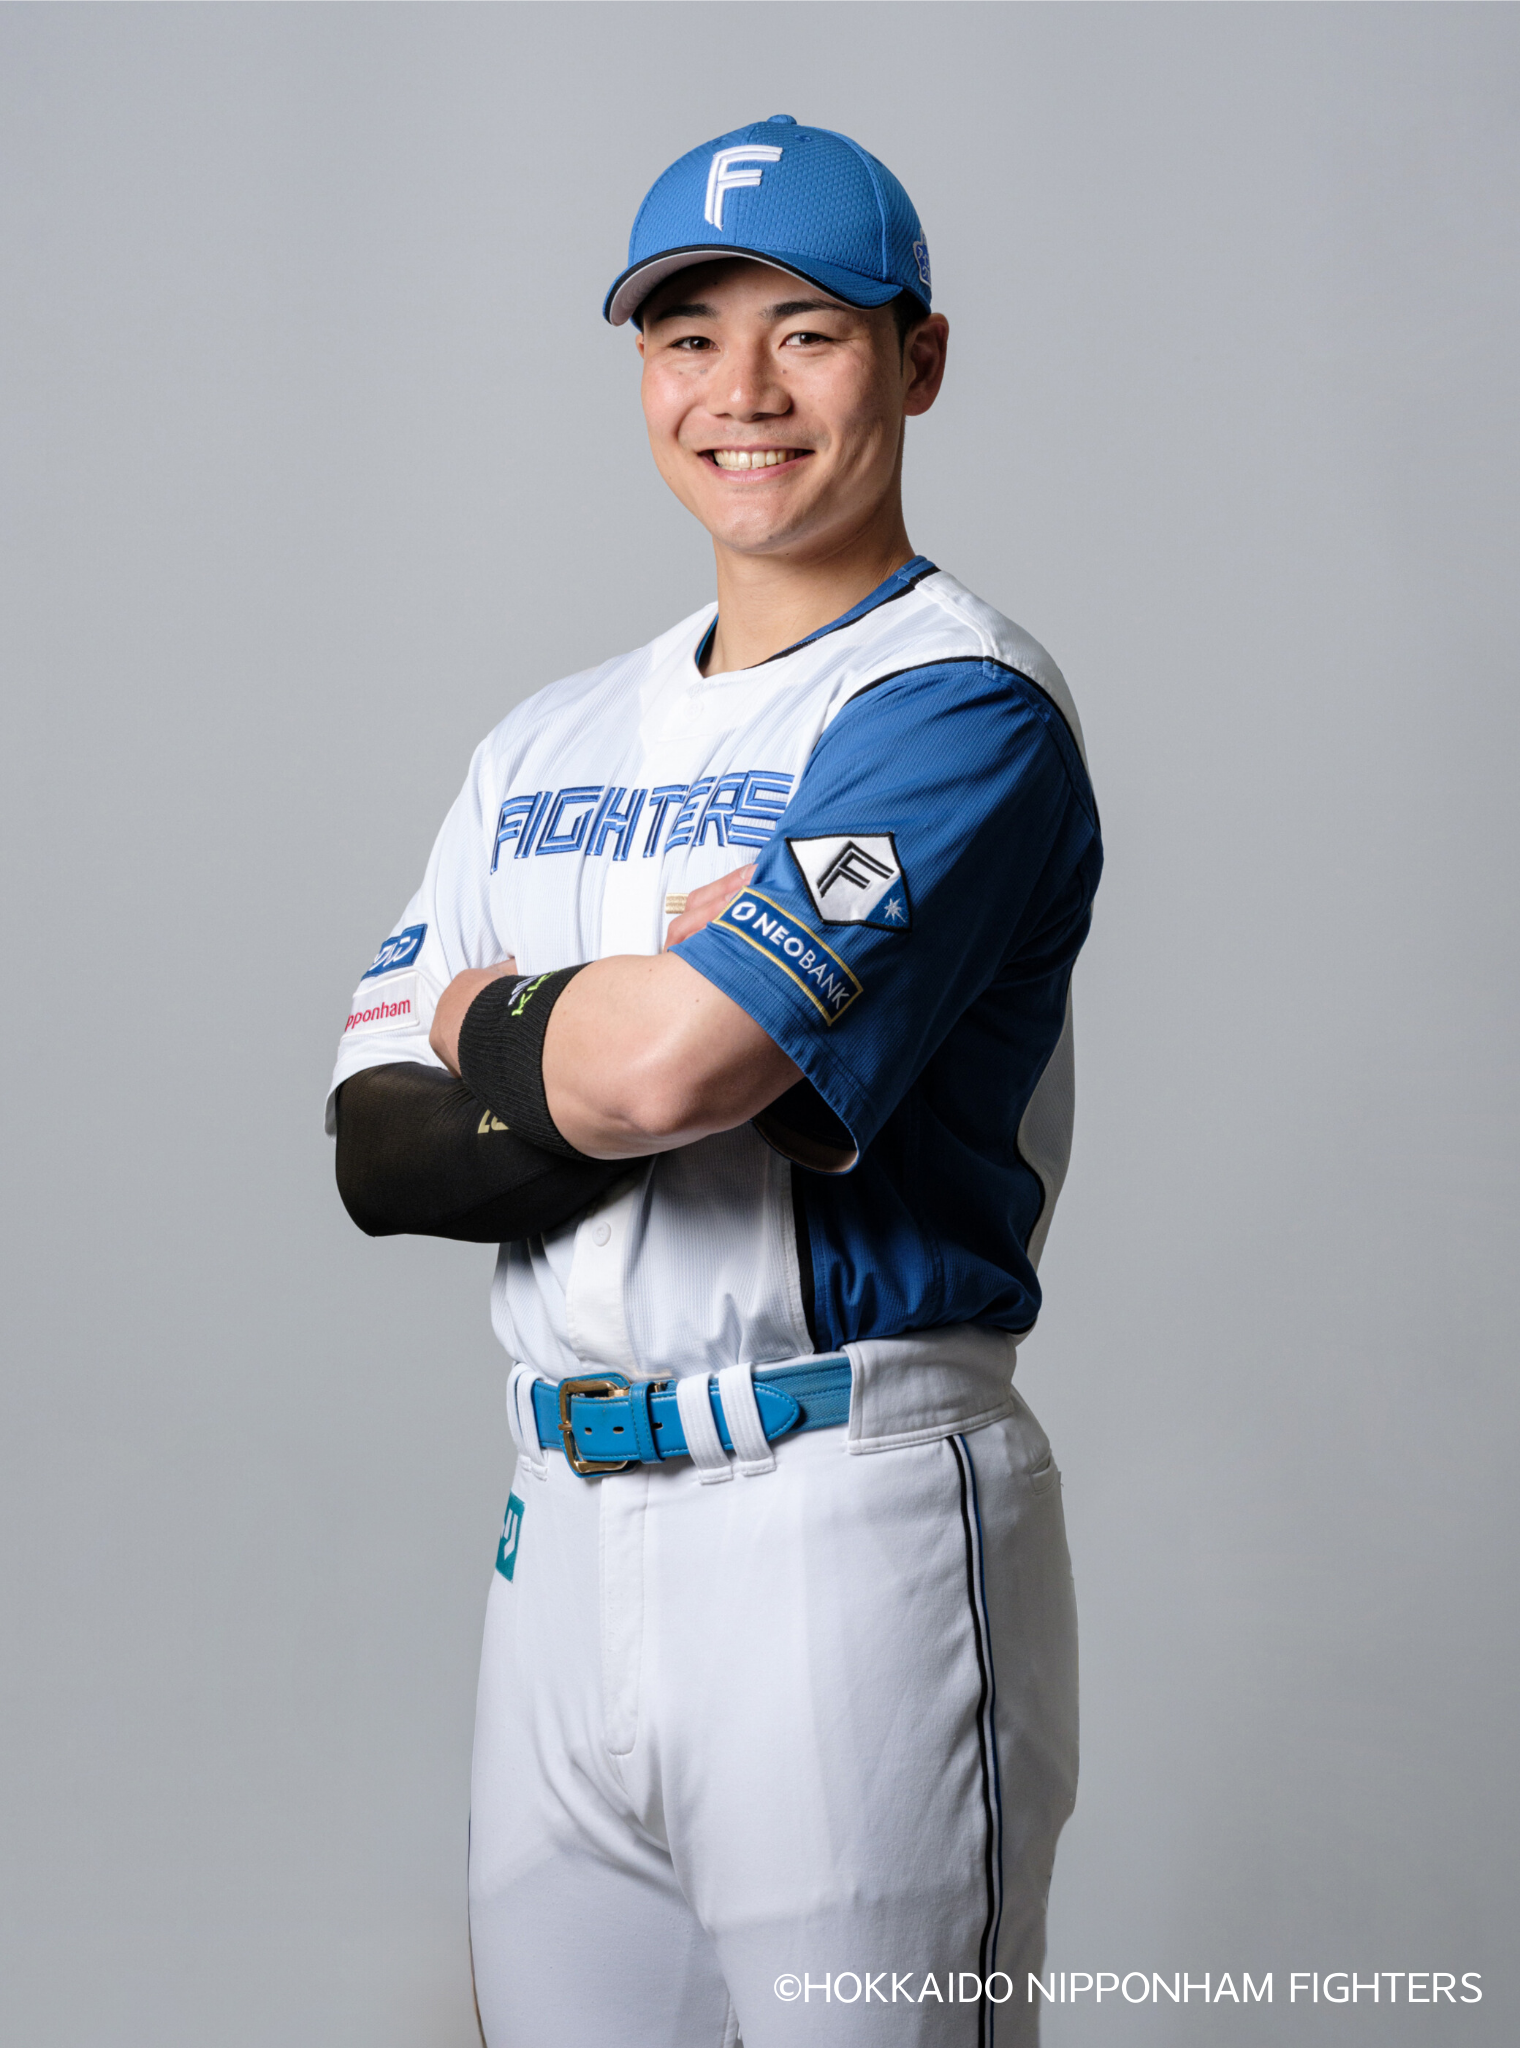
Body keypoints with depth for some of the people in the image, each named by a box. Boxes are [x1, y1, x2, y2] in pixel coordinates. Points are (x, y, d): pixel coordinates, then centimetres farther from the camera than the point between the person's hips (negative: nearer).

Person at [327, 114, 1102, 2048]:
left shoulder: (960, 708, -8)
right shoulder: (554, 739, 14)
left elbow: (657, 1067, -21)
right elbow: (378, 1149, 5)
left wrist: (485, 1016, 0)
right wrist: (601, 1031, -13)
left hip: (850, 1524, -6)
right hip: (563, 1522, 7)